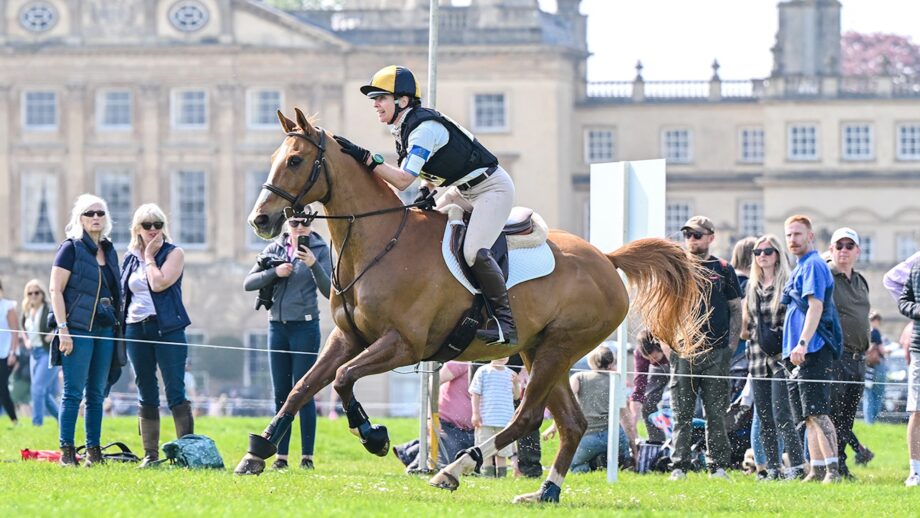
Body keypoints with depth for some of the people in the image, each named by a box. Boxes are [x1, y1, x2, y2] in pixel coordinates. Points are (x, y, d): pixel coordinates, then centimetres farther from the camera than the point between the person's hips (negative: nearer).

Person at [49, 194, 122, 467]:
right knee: (74, 392, -6)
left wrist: (118, 324, 12)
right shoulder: (71, 248, -5)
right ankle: (66, 451, -4)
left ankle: (94, 450, 12)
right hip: (78, 330, -6)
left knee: (97, 393, 8)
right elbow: (55, 290, -10)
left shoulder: (109, 250, 14)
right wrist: (63, 329, -16)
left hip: (105, 330, 6)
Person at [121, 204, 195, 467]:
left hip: (167, 328, -5)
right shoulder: (131, 257, 13)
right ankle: (150, 453, 11)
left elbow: (159, 283, -17)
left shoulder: (174, 253, -1)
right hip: (137, 329, 5)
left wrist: (150, 256, -7)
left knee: (176, 393, -8)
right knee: (146, 395, 7)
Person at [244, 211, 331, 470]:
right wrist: (274, 272, -12)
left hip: (305, 326, -4)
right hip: (277, 326, 4)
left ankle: (307, 456, -1)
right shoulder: (275, 249, 7)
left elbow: (328, 291, -10)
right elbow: (249, 283, 4)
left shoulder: (319, 249, -3)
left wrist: (314, 265, -24)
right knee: (281, 393, 6)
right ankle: (281, 456, 9)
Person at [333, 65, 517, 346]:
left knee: (474, 251, -26)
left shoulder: (424, 128, -26)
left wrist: (365, 158, -35)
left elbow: (403, 180, -32)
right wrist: (426, 192, -2)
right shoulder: (404, 129, 4)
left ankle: (505, 320, -19)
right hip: (462, 191, 11)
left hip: (493, 188, -11)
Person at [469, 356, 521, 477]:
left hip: (505, 420, 3)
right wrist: (475, 413, -6)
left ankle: (501, 474, 10)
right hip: (486, 419, -3)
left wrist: (516, 383, -7)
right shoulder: (483, 371, 1)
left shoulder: (510, 374, 10)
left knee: (502, 452, 4)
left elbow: (516, 396, 12)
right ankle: (488, 475, 0)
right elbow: (475, 394, 0)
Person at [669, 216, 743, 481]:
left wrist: (732, 344, 2)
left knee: (716, 413, 0)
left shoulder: (723, 270, 10)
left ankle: (718, 465, 5)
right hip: (683, 350, 0)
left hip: (716, 352, 0)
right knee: (682, 414, -1)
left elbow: (736, 309, 12)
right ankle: (679, 466, 0)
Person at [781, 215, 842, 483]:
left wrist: (803, 344, -26)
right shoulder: (800, 268, 22)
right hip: (799, 356, 10)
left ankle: (832, 469, -20)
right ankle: (817, 471, 11)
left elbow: (815, 306, -18)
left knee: (818, 413, -16)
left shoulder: (813, 265, -8)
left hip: (814, 352, -10)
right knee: (809, 417, 9)